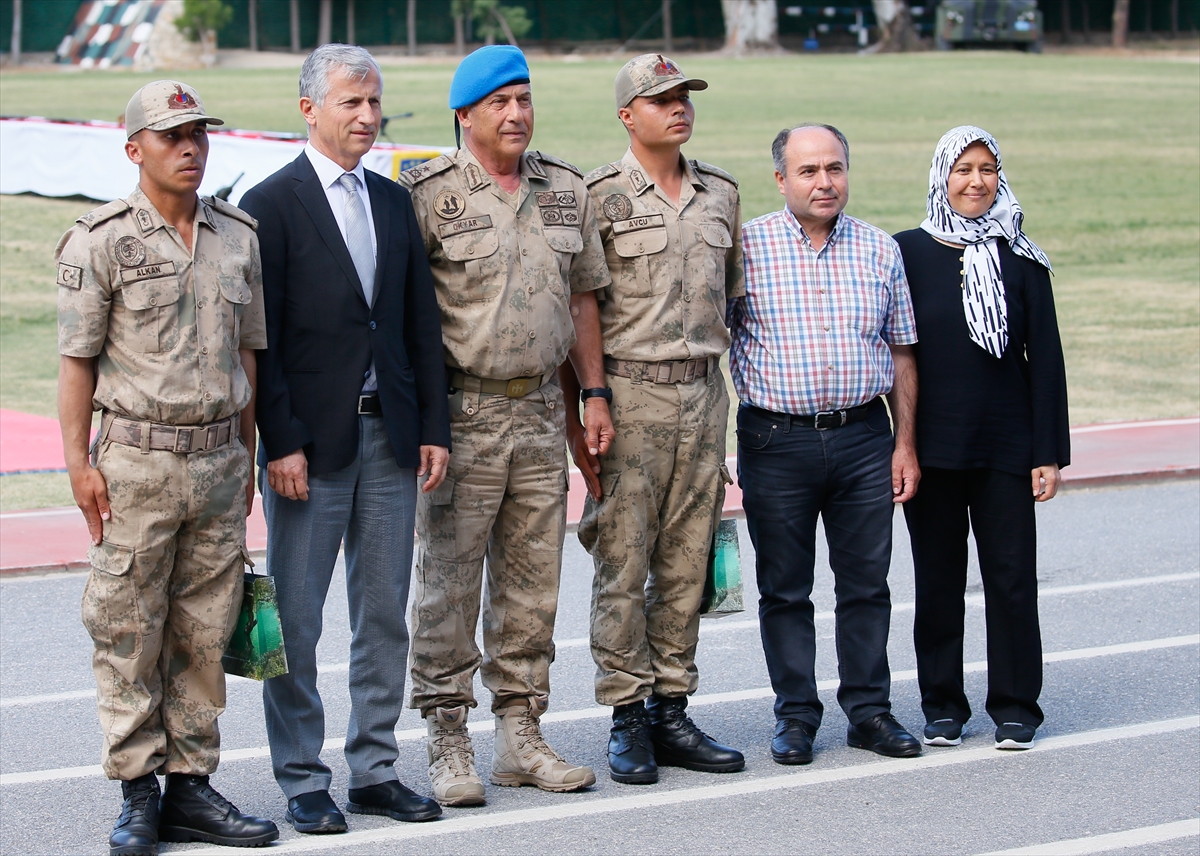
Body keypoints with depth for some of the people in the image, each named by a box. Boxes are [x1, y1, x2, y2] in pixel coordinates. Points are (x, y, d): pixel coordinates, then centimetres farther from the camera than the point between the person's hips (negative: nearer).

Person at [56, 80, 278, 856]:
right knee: (129, 633, -1)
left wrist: (247, 456, 13)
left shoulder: (239, 237, 10)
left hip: (220, 462, 4)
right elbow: (77, 360, -4)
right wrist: (79, 460, -9)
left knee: (206, 631, 7)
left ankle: (192, 787, 14)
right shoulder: (101, 240, -4)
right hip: (137, 461, -4)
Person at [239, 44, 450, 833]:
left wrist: (433, 427, 6)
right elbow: (261, 338, -10)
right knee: (295, 620, 0)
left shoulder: (394, 202, 12)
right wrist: (281, 443, -15)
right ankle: (303, 781, 9)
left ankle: (375, 769, 18)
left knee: (386, 615, 10)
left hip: (390, 436, 6)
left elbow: (422, 323, 13)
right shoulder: (272, 205, -6)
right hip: (311, 441, -6)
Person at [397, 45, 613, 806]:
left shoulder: (566, 191, 10)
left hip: (541, 408, 5)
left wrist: (595, 393, 11)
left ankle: (521, 735, 17)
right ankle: (449, 744, 5)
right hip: (462, 411, -5)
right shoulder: (430, 194, -7)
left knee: (532, 579, 9)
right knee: (450, 580, -1)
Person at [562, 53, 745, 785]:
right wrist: (576, 414, -8)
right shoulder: (599, 196, -4)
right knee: (624, 565, -3)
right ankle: (627, 720, 3)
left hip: (705, 393, 5)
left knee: (687, 562, 7)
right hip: (629, 392, -5)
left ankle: (672, 711, 14)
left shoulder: (721, 193, 12)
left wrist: (732, 399, 16)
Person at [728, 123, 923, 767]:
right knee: (785, 588, 5)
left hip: (864, 439, 2)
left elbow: (901, 352, 12)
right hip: (776, 442, -2)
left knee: (866, 583, 7)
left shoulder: (879, 250, 8)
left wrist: (905, 443, 7)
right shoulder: (746, 246, -1)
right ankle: (795, 715, 14)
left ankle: (870, 711, 17)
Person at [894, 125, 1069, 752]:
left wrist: (1049, 452, -3)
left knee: (1011, 577, 0)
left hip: (1006, 444, 0)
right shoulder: (907, 253, 1)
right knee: (938, 579, 7)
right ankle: (942, 707, 18)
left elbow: (1045, 359, 2)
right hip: (931, 443, 0)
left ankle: (1014, 708, 10)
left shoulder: (1021, 260, 2)